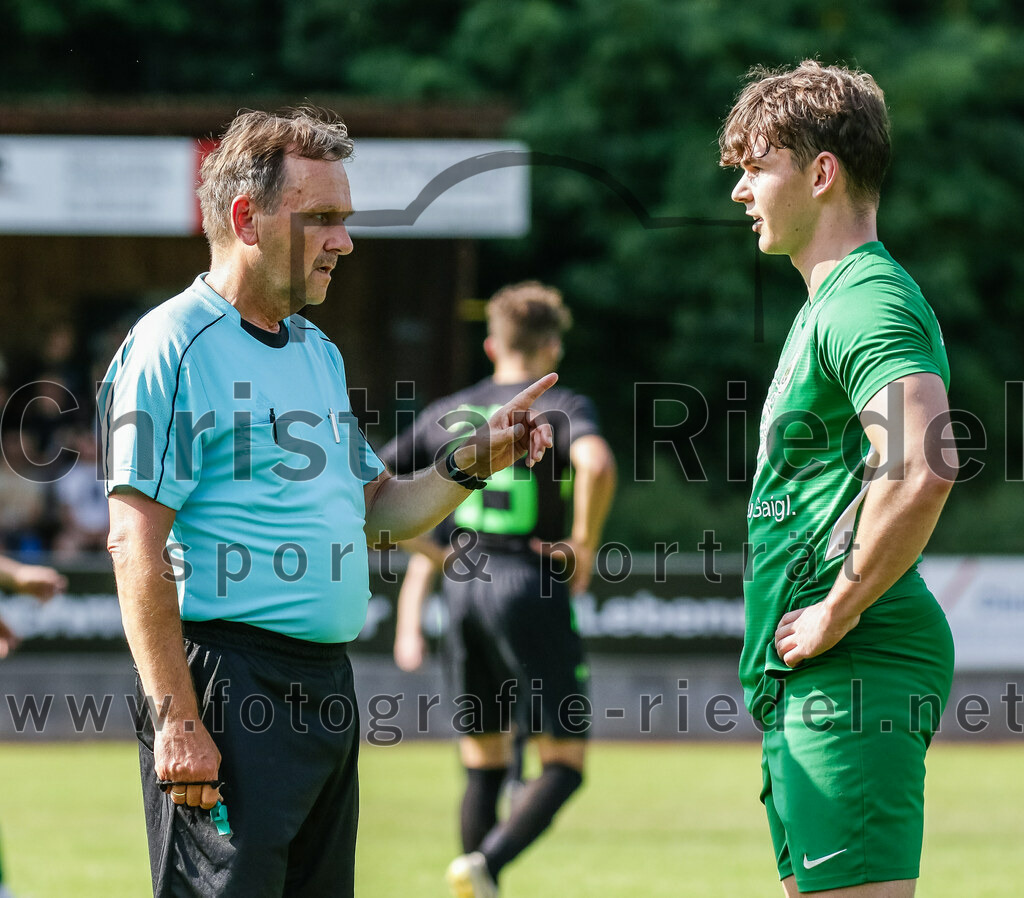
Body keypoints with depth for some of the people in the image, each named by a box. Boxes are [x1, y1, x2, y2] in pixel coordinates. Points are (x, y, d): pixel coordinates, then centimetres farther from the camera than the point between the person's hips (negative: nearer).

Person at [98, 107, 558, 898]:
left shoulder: (319, 351, 19)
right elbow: (137, 543, -15)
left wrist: (470, 463, 7)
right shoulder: (173, 345, -9)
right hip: (227, 679, -9)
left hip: (326, 681, 9)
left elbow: (373, 514, 25)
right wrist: (177, 718, -20)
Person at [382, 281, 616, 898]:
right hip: (531, 588, -5)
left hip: (463, 590, 5)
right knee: (564, 764, 1)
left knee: (484, 766, 14)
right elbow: (597, 465, -25)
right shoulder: (562, 408, -2)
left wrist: (425, 548, 21)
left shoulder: (448, 414, 11)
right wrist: (585, 544, -12)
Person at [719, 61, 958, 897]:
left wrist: (839, 611, -21)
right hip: (809, 678, 11)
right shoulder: (829, 303, 21)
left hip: (854, 675, -11)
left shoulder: (869, 302, -14)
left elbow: (924, 469, -30)